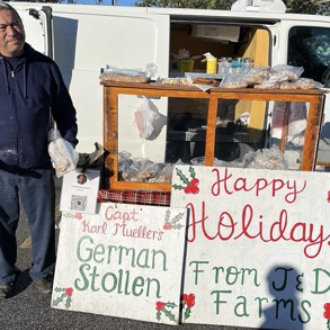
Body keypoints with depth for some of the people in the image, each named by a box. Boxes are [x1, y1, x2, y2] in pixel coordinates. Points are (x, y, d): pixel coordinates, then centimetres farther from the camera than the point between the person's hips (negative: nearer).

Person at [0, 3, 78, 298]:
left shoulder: (45, 67, 2)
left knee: (43, 221, 12)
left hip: (38, 164, 0)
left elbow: (65, 112, 9)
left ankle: (42, 272, 35)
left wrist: (69, 145, -1)